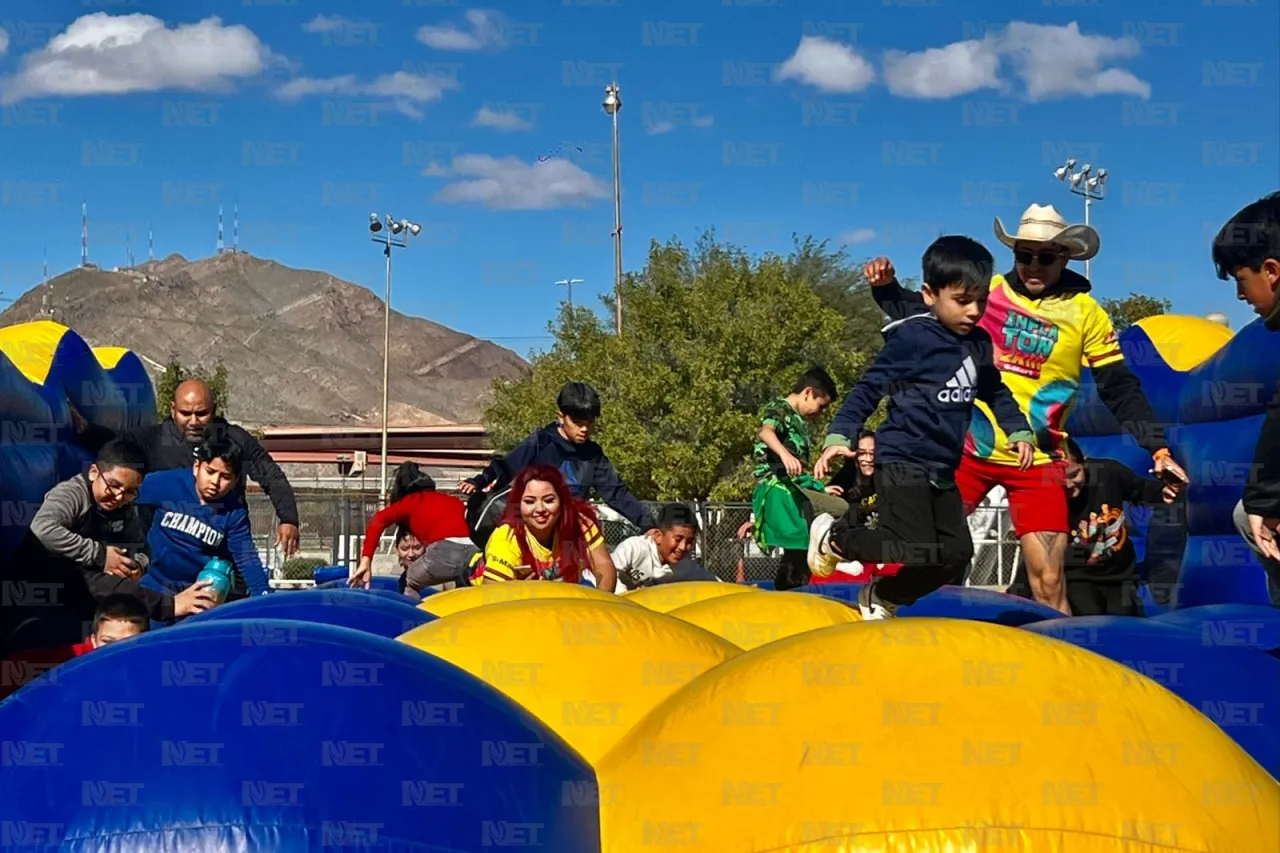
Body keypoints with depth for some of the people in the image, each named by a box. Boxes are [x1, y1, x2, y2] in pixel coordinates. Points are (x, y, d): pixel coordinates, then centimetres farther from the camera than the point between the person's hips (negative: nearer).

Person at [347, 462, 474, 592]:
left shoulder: (410, 501, 23)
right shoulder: (452, 500, 36)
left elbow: (378, 521, 8)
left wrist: (365, 561, 2)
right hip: (474, 550, 3)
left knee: (408, 583, 25)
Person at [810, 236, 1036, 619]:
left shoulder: (980, 344, 9)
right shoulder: (911, 338, -11)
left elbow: (996, 392, 26)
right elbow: (868, 389, -11)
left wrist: (1019, 431, 13)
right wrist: (838, 437, -20)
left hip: (943, 471, 8)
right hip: (903, 463, -8)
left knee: (956, 555, 7)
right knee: (918, 552, -16)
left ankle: (880, 597, 28)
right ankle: (834, 535, 7)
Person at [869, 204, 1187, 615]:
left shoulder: (1085, 313, -3)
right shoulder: (986, 291, 0)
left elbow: (1121, 389, 0)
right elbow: (922, 314, 13)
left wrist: (1158, 447, -8)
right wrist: (886, 287, -3)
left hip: (1038, 461, -1)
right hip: (969, 448, 1)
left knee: (1049, 580, -4)